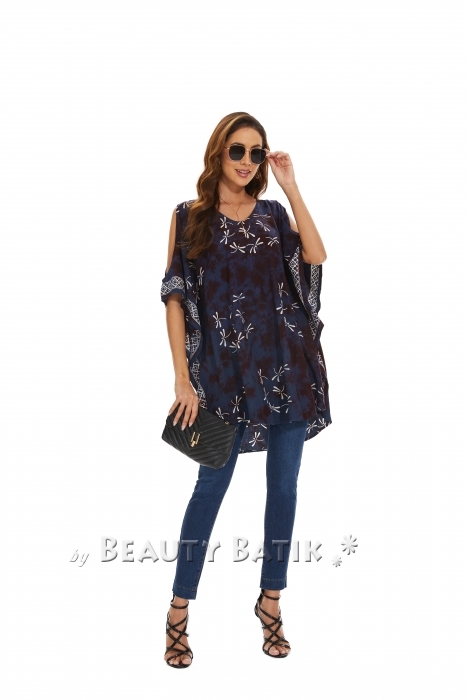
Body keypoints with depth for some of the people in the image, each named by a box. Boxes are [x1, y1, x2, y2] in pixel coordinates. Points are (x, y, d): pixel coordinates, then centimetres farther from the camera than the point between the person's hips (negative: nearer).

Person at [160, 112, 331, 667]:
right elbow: (175, 298, -2)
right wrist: (184, 379, -8)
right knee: (212, 484, 0)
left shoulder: (273, 215, 9)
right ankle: (178, 611, 14)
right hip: (226, 370, -3)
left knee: (283, 484, 7)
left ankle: (271, 600, 24)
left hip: (288, 365, 3)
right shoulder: (190, 216, 2)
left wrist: (291, 188, -8)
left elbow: (317, 259, -10)